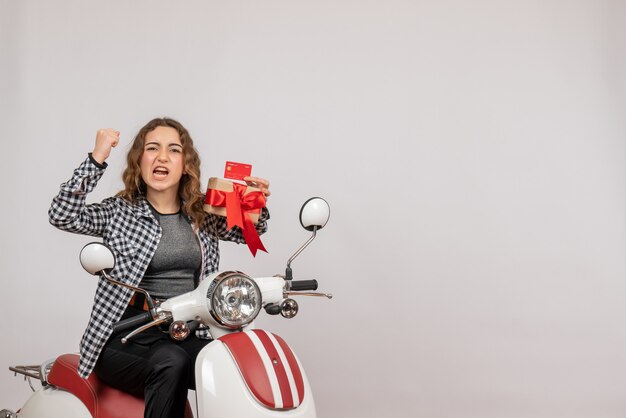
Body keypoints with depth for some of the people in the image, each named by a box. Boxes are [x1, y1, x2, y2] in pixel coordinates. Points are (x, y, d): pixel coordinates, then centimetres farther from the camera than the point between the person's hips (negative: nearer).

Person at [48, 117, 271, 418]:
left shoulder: (204, 215, 12)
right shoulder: (119, 212, 0)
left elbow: (250, 231, 20)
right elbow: (62, 216, -14)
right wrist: (97, 158, -22)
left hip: (187, 337, 4)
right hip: (127, 339, -3)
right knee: (171, 362, -34)